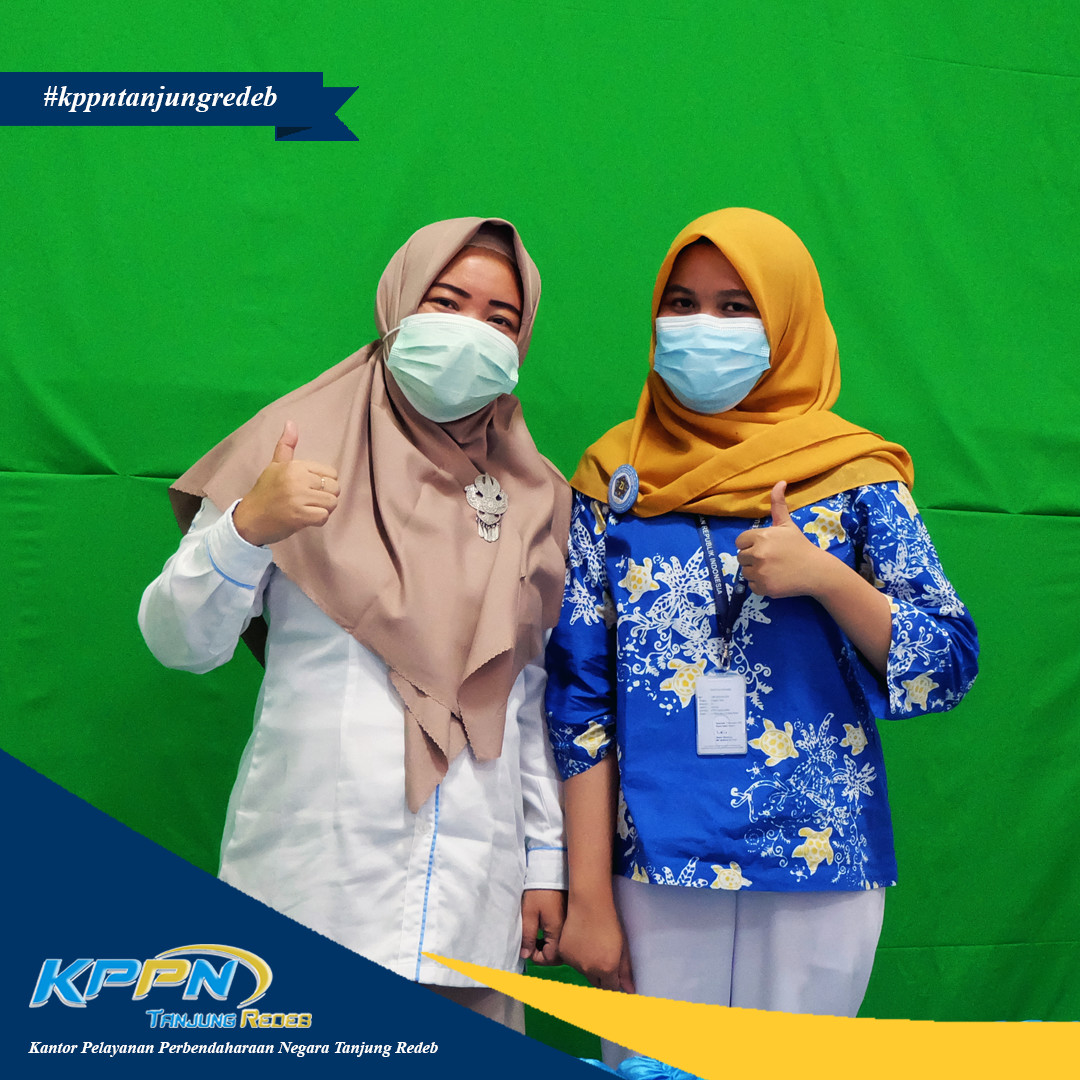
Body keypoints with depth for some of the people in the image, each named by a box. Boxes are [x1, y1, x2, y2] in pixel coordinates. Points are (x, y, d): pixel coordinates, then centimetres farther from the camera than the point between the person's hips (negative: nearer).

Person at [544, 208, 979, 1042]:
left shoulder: (854, 474, 0)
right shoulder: (615, 476, 2)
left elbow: (949, 668, -1)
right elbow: (581, 693, 0)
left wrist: (825, 577, -17)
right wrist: (588, 893, -3)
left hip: (819, 868, 0)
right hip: (656, 864, 1)